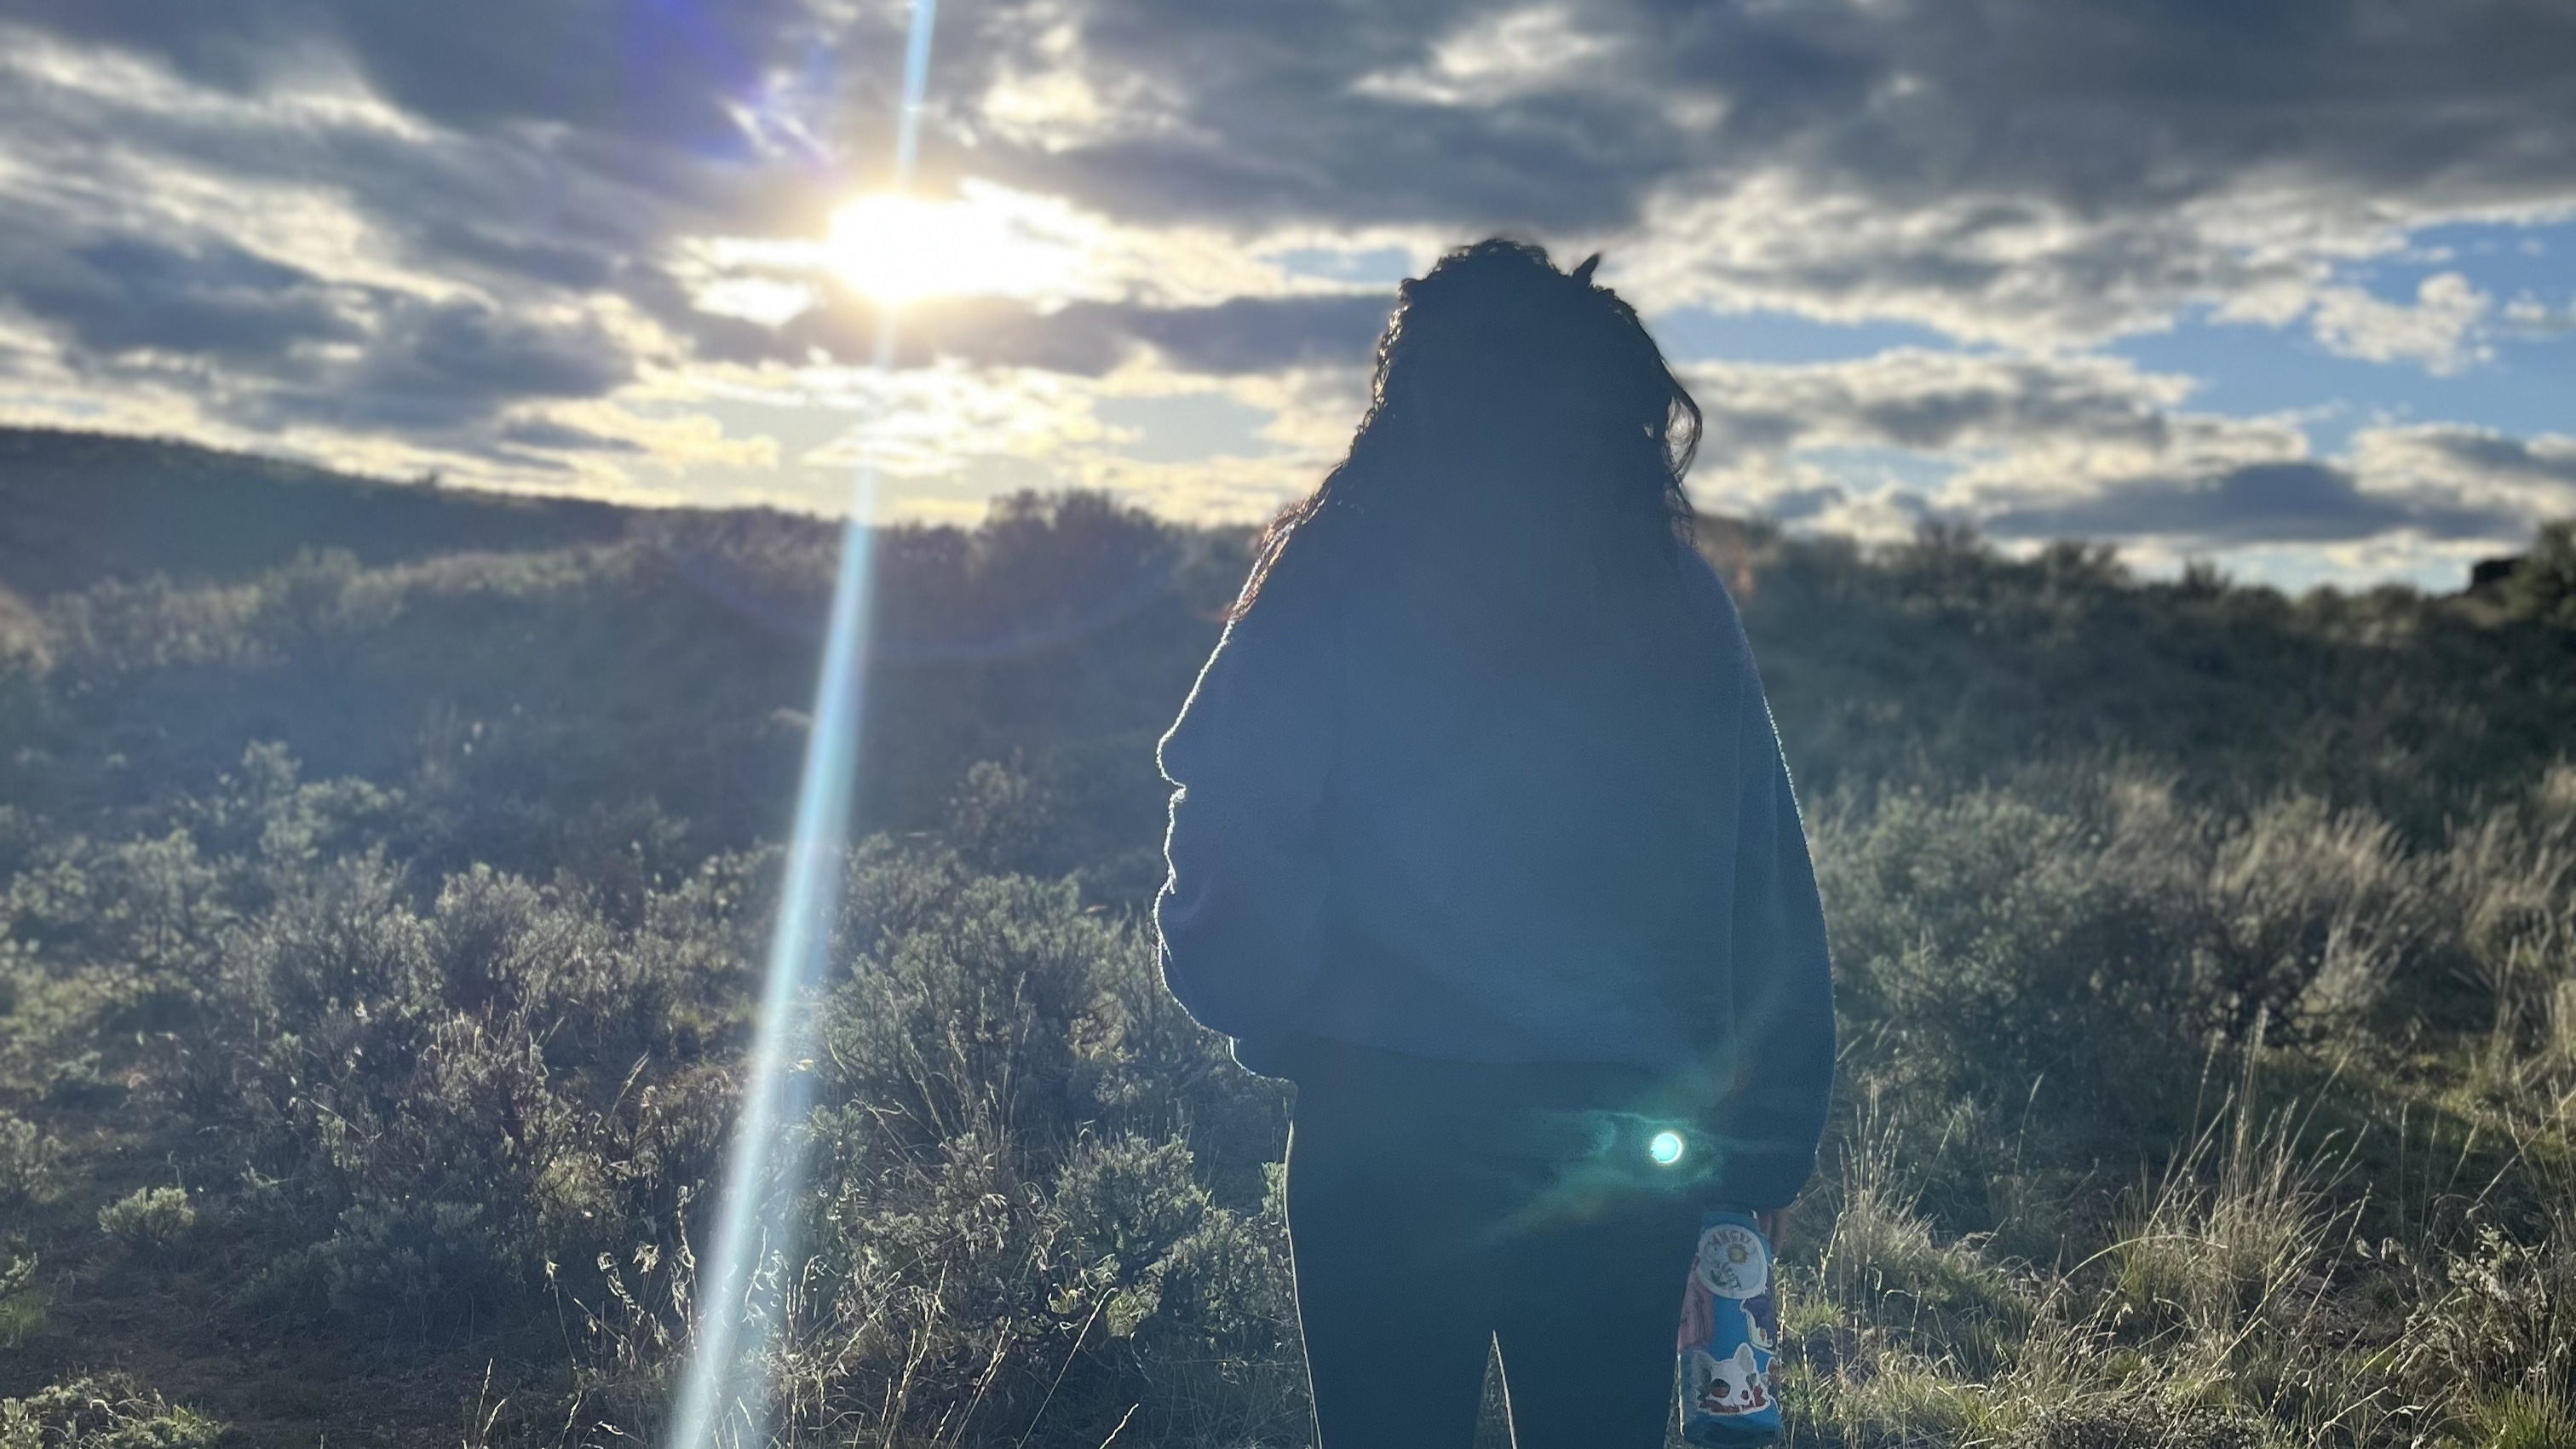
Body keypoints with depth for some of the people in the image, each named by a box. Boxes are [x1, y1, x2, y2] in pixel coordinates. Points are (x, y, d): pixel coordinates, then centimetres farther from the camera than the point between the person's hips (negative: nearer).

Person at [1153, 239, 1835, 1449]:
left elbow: (1234, 835, -10)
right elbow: (1768, 891, 3)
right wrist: (1764, 1146, 9)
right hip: (1627, 1135, 3)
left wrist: (1269, 1023, 9)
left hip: (1389, 1120, -2)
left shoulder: (1336, 579, -4)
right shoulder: (1680, 596, 3)